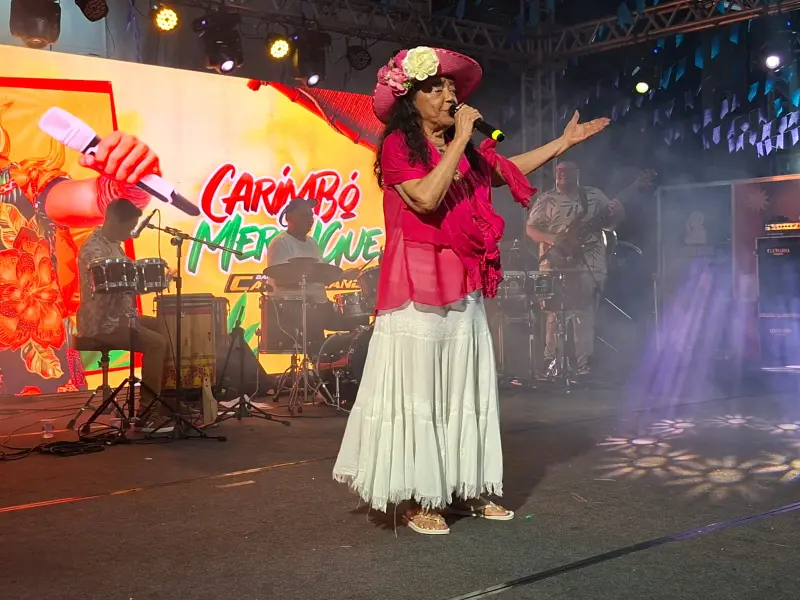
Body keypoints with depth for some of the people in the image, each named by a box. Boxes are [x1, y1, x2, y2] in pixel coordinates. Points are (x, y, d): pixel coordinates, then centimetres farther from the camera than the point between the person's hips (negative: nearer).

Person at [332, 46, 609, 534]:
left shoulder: (468, 152, 15)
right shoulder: (399, 145, -6)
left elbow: (510, 169, 30)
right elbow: (426, 198, -20)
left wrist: (565, 141, 28)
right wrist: (459, 140, -15)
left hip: (465, 289, 7)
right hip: (418, 290, -7)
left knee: (466, 389, 10)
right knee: (418, 391, -4)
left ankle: (465, 490, 19)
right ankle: (418, 499, 3)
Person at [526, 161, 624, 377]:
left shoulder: (595, 196, 12)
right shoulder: (547, 200, 6)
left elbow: (608, 223, 13)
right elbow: (531, 228, 2)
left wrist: (615, 213, -9)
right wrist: (551, 238, -14)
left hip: (590, 266, 2)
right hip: (556, 265, -2)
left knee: (585, 316, 2)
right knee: (556, 315, -6)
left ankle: (584, 366, 7)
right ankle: (552, 364, 0)